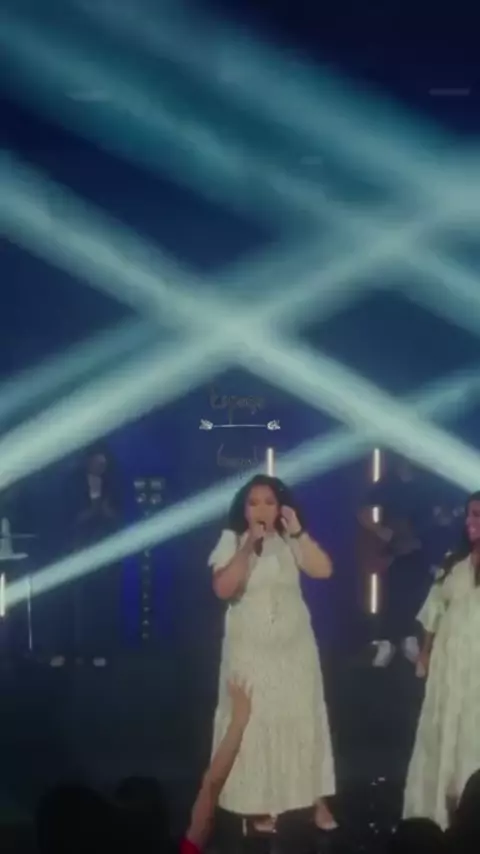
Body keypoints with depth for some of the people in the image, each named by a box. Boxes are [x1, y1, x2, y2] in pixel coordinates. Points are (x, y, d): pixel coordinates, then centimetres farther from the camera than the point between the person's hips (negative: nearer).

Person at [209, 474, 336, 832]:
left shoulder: (290, 541, 0)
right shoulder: (232, 541, -5)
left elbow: (324, 570, -13)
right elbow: (223, 589, -17)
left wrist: (298, 532, -19)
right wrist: (249, 547, -22)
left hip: (294, 645, 2)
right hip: (250, 649, -2)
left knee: (303, 718, 4)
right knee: (255, 722, 1)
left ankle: (318, 801, 10)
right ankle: (260, 807, 8)